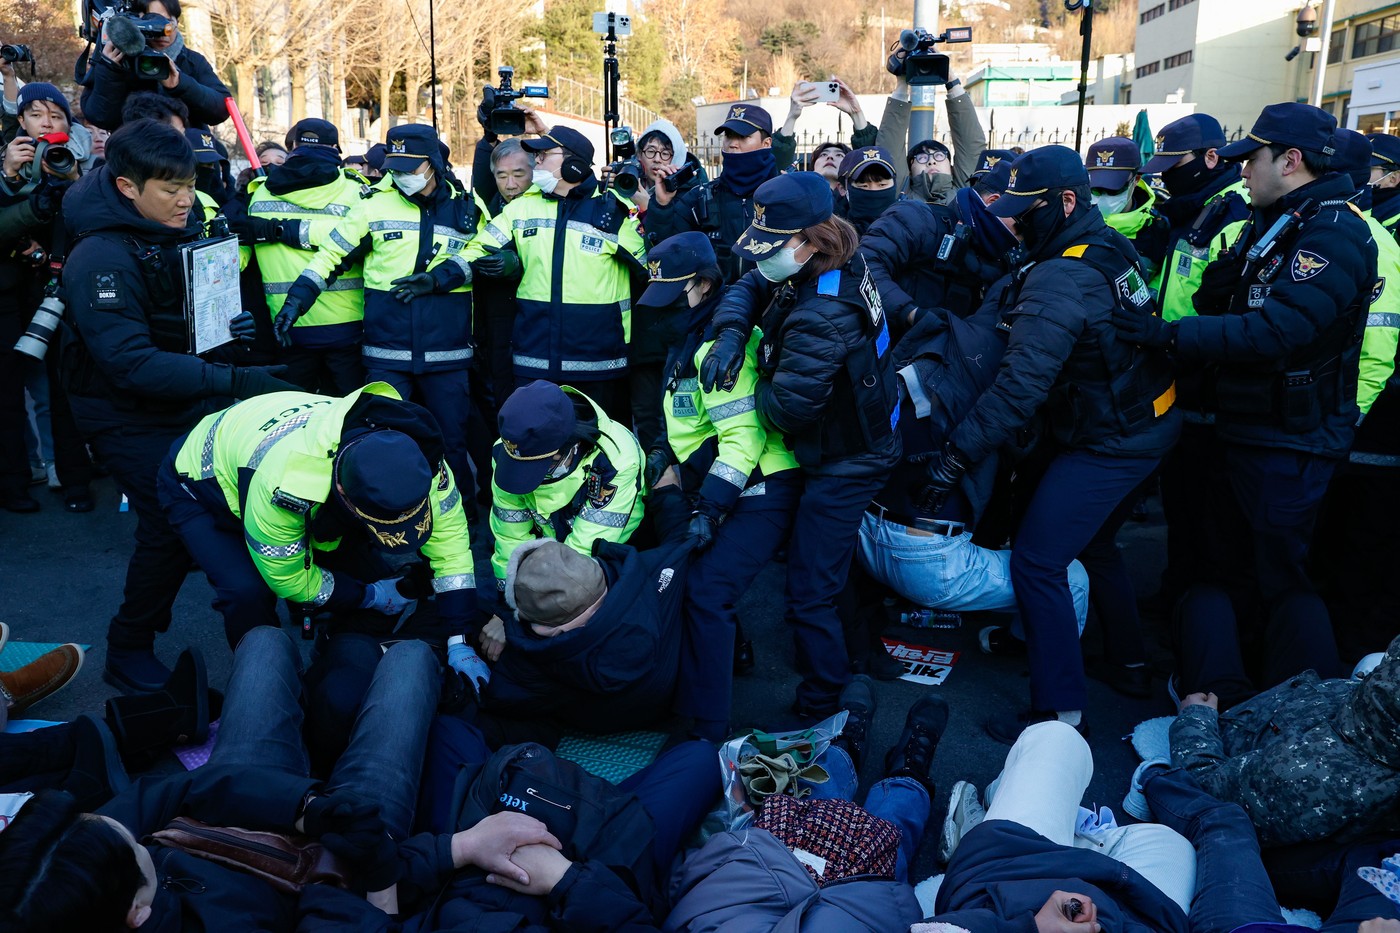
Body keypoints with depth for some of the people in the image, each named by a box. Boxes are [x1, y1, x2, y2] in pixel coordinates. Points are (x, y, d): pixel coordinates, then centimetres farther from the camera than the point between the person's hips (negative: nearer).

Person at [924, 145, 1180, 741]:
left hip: (1107, 443, -10)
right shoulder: (1110, 246, 4)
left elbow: (1020, 385, -32)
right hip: (1149, 423, 10)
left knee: (1036, 561, -8)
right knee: (1090, 541, 26)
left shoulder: (1060, 279, -25)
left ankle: (1060, 711, -2)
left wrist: (955, 456, -30)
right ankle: (1130, 654, 43)